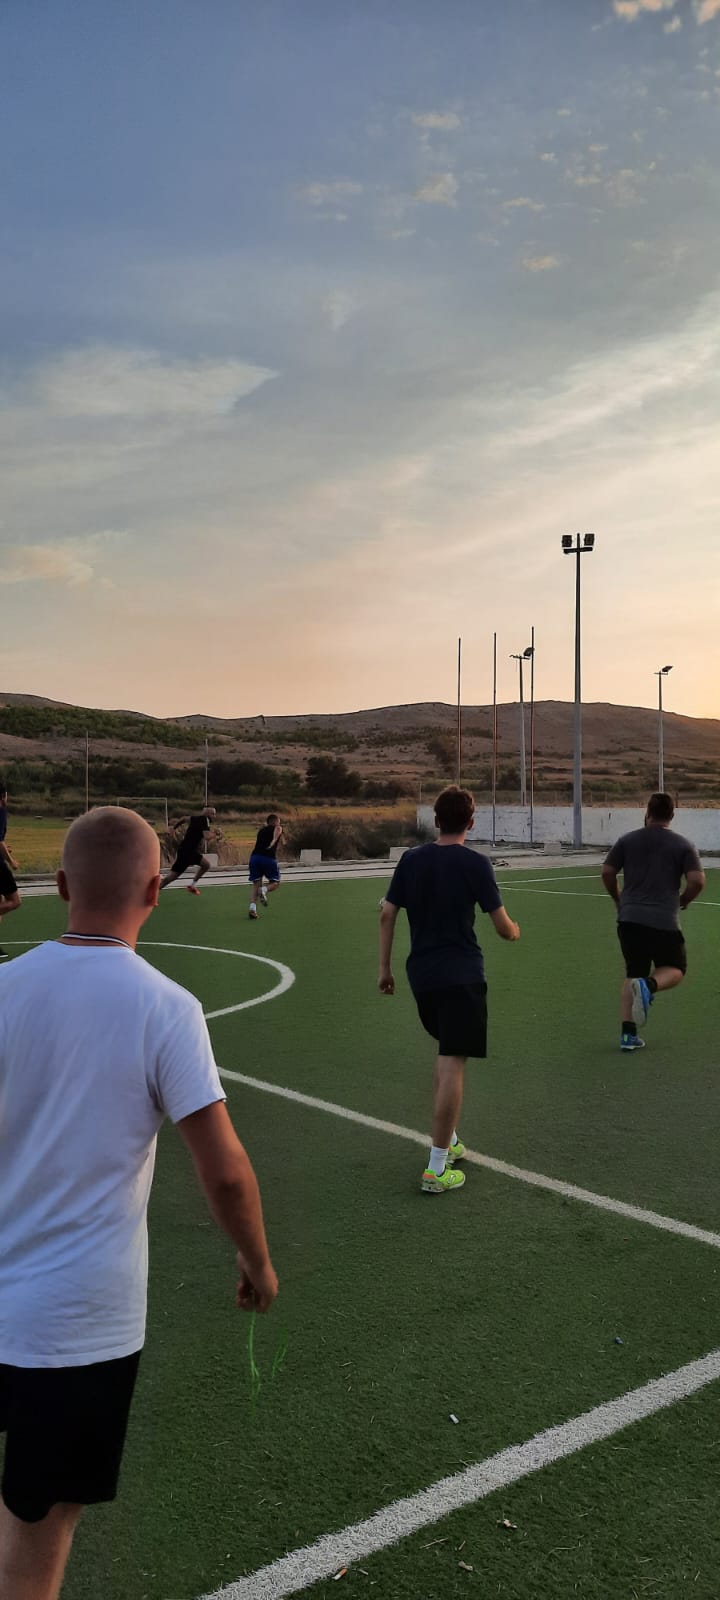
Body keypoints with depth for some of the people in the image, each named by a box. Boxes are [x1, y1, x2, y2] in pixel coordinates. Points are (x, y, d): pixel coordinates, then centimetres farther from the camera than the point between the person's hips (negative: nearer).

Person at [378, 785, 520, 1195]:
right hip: (462, 976, -6)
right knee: (453, 1064, -4)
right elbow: (503, 926, -6)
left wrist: (385, 967, 14)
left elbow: (387, 915, 6)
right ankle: (437, 1168, -4)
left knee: (446, 1055, 23)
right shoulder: (475, 864, -8)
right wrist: (515, 930, 18)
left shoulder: (411, 860, 5)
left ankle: (449, 1140, 29)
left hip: (421, 974, 6)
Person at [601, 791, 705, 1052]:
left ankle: (628, 1034, 6)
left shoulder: (627, 840, 5)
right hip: (665, 921, -3)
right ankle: (650, 985, -17)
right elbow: (697, 881, -8)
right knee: (675, 970, 17)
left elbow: (607, 872, 4)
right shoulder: (683, 845, 0)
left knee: (633, 974, 16)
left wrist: (617, 898, 20)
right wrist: (684, 900, 11)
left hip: (629, 919, 3)